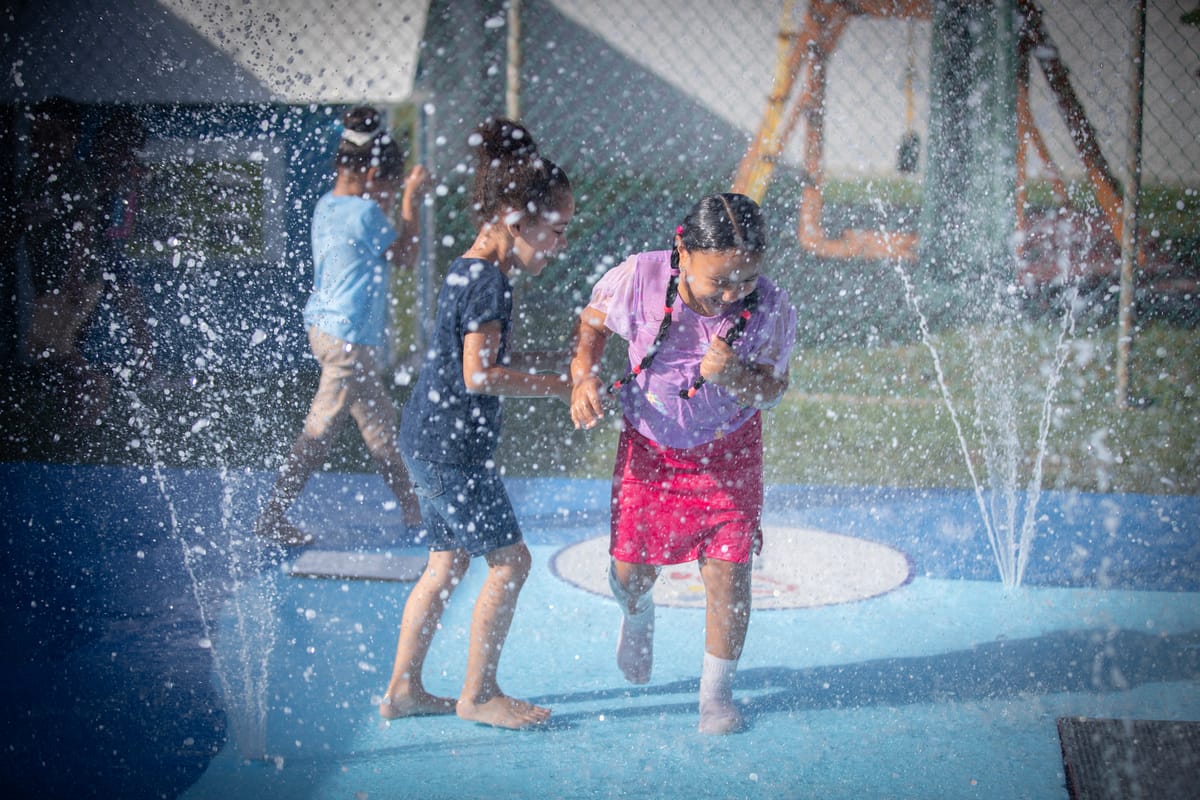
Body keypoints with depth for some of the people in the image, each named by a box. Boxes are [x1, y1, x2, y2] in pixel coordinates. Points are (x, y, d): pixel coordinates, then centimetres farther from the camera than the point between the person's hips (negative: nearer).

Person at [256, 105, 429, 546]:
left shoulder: (327, 205, 7)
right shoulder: (366, 214, -19)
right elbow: (406, 256, -6)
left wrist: (388, 204, 17)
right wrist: (410, 203, 1)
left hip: (326, 325, 10)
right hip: (351, 337, -10)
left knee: (379, 422, 17)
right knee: (320, 429, 1)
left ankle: (411, 510, 26)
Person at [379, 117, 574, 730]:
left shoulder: (469, 271, 12)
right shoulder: (488, 279, -18)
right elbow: (480, 376, -23)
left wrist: (559, 359, 14)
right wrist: (557, 387, -16)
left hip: (431, 442, 10)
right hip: (451, 445, -10)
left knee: (448, 563, 15)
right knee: (509, 560, -1)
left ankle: (403, 688, 21)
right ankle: (478, 693, 9)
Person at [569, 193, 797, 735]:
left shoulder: (770, 309, -24)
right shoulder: (638, 279, -25)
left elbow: (772, 390, -14)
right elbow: (592, 323, -4)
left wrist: (735, 377, -36)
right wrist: (584, 377, -20)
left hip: (727, 450, 0)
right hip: (650, 445, 1)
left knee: (728, 574, -5)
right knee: (631, 569, 6)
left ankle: (716, 692, 19)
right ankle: (637, 614, 47)